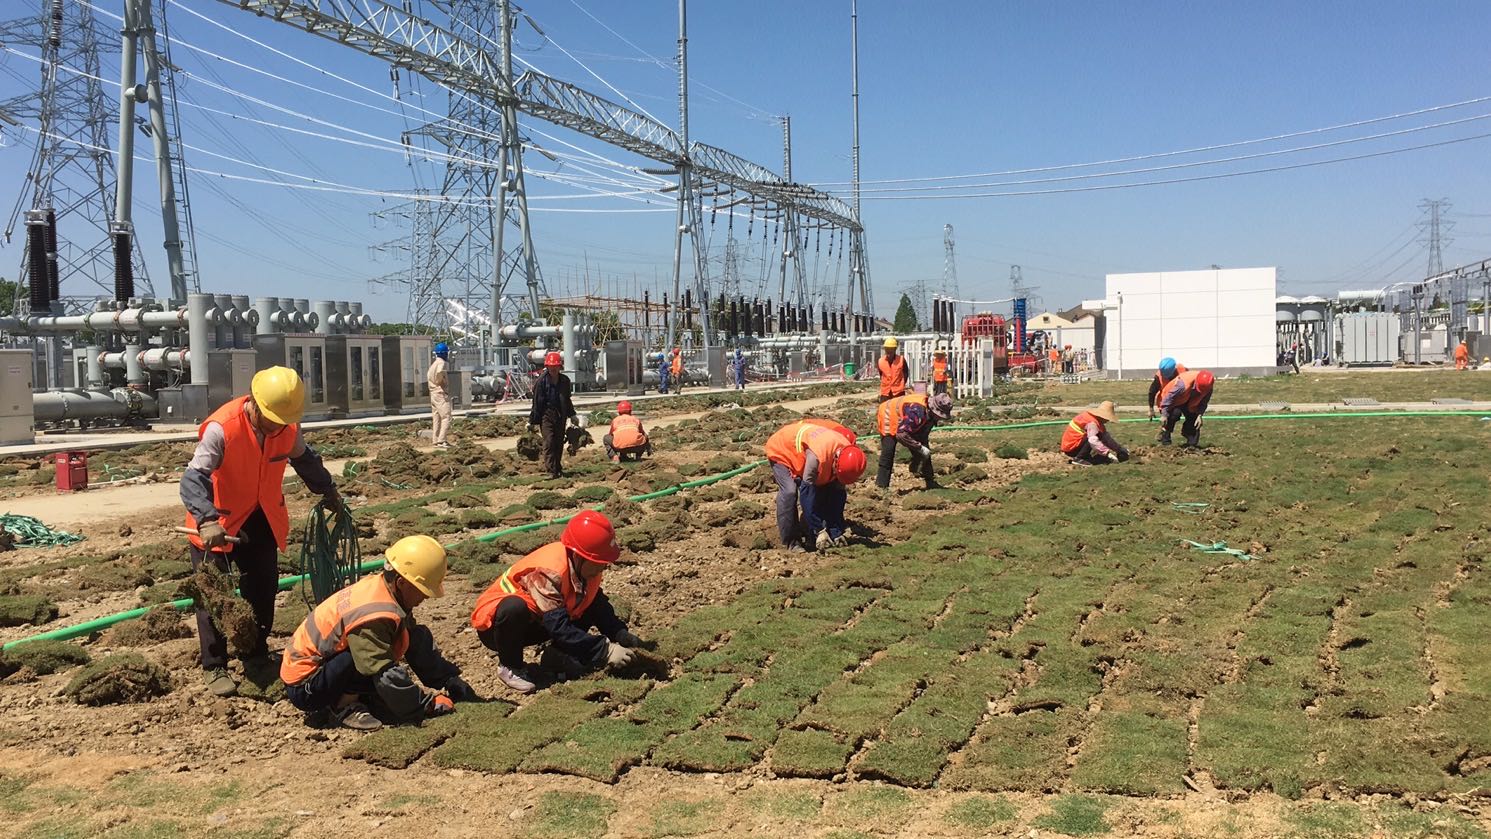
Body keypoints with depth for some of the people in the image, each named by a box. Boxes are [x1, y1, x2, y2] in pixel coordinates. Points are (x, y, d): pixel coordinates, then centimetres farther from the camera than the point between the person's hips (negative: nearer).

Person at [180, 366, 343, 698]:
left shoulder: (288, 426, -12)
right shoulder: (222, 428, -30)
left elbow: (305, 459, 10)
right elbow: (193, 478, -37)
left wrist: (328, 492, 21)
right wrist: (207, 520, -52)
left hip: (262, 519, 5)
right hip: (219, 523, -5)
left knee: (263, 589, 11)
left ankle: (257, 655, 29)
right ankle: (214, 668, 7)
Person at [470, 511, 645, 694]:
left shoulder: (585, 565, -12)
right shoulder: (549, 573, -34)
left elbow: (599, 603, -2)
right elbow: (559, 628, -37)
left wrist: (621, 635, -18)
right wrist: (605, 651, -36)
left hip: (534, 623, 7)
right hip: (494, 625, -7)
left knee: (594, 603, -7)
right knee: (514, 608, -42)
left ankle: (555, 656, -3)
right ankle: (509, 666, -15)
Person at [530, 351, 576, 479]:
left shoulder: (565, 381, 10)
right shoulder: (542, 381, -5)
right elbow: (536, 402, -4)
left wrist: (572, 416, 26)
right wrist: (532, 421, -5)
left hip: (561, 415, 5)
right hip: (546, 414, -5)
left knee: (559, 443, 8)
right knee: (549, 442, -12)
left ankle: (557, 470, 18)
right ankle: (551, 471, -15)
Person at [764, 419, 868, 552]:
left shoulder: (847, 455, -22)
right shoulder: (817, 456, -44)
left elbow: (837, 496, -12)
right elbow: (807, 494, -35)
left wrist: (837, 532, -12)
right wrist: (819, 530, -31)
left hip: (801, 455, 7)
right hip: (781, 451, -7)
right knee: (789, 492, -29)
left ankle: (811, 538, 3)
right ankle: (789, 542, -17)